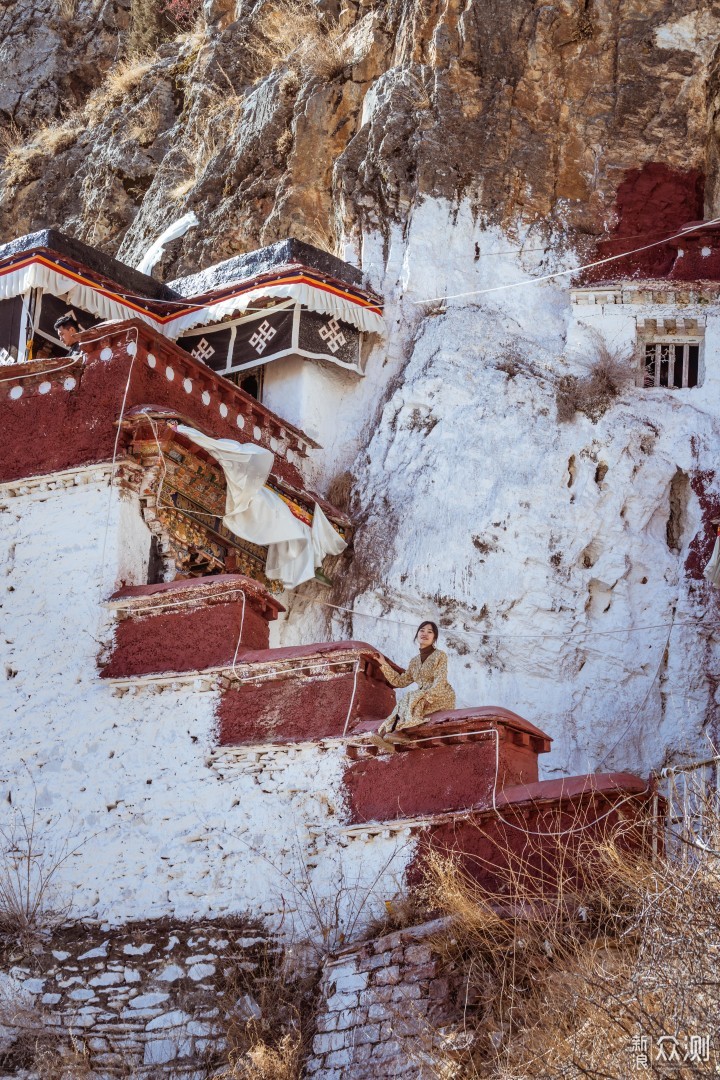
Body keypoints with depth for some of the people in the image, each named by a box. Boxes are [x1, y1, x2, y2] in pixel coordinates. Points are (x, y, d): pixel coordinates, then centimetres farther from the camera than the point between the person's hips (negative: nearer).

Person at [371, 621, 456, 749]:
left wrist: (428, 697, -30)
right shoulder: (414, 661, 16)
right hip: (424, 697, 5)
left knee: (412, 700, -29)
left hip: (442, 697, -5)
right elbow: (400, 681, 14)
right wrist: (384, 664, 10)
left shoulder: (440, 655, -2)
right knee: (406, 702, -26)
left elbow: (440, 681, -15)